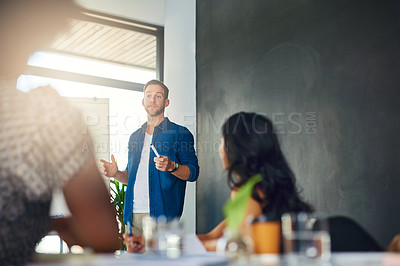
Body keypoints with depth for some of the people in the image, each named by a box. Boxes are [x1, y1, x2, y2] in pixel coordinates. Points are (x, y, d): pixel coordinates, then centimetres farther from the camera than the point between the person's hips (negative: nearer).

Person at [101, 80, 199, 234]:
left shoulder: (180, 133, 4)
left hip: (162, 213, -5)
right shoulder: (135, 137, 22)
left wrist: (172, 166, -20)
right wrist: (117, 174, 6)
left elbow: (193, 173, -2)